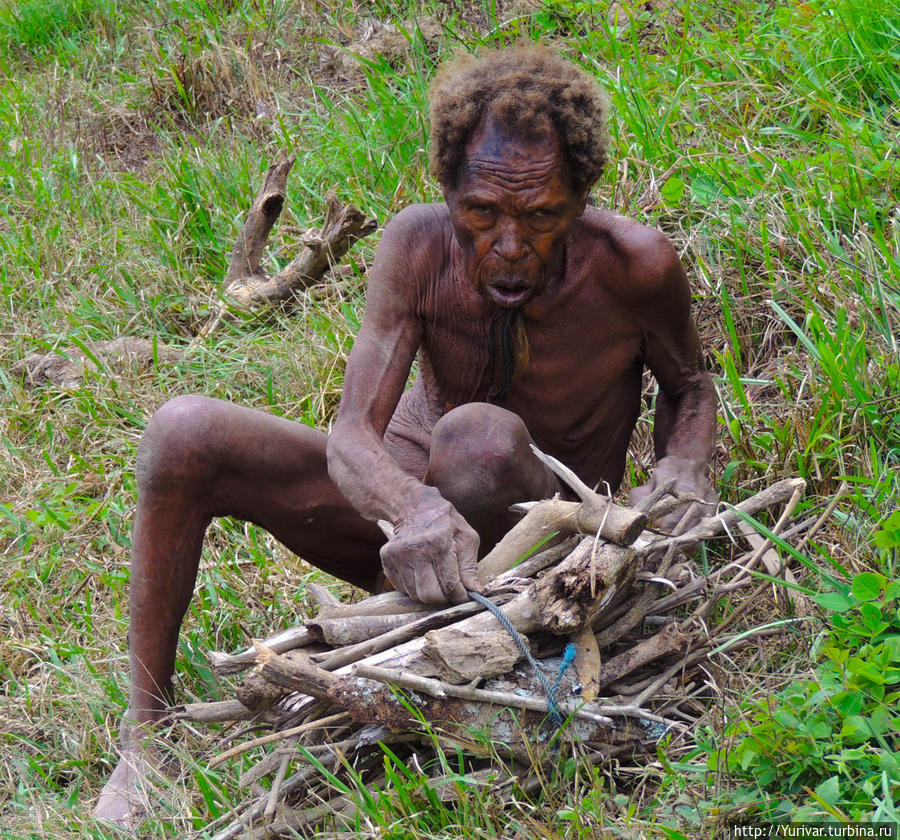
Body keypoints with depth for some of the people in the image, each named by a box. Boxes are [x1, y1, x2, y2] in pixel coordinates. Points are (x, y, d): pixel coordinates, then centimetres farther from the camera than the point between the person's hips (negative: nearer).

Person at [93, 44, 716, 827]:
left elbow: (690, 384, 2)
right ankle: (145, 734, -11)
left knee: (483, 439, -38)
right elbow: (351, 437, -28)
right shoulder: (419, 245, -21)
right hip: (402, 494, 2)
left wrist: (684, 471, -22)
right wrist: (417, 509, -52)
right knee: (185, 435, -20)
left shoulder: (635, 265, -22)